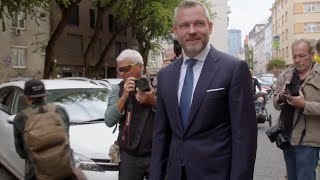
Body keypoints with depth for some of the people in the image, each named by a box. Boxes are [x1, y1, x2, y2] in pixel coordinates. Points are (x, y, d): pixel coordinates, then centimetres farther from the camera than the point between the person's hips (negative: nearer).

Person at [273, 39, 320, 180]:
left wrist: (304, 105, -25)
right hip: (287, 136, 5)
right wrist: (281, 97, -12)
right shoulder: (285, 75, 7)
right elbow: (275, 103, 9)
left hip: (307, 140, -5)